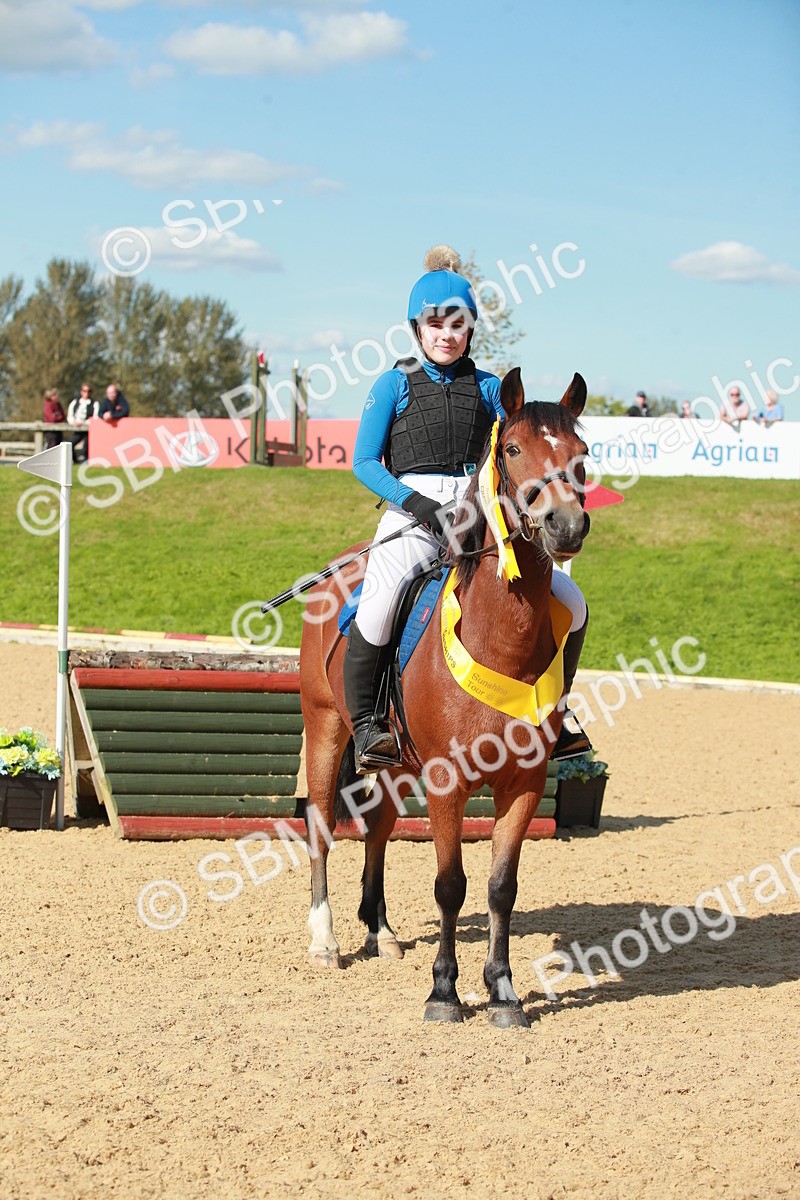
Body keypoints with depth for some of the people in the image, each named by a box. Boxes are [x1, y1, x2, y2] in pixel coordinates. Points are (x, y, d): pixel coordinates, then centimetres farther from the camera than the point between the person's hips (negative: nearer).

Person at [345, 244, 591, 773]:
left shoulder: (488, 388, 13)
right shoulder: (395, 384, 6)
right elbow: (364, 462, 1)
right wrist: (418, 503, -13)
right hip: (411, 516, -3)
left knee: (570, 601, -10)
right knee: (380, 600, -33)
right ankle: (364, 721, -17)